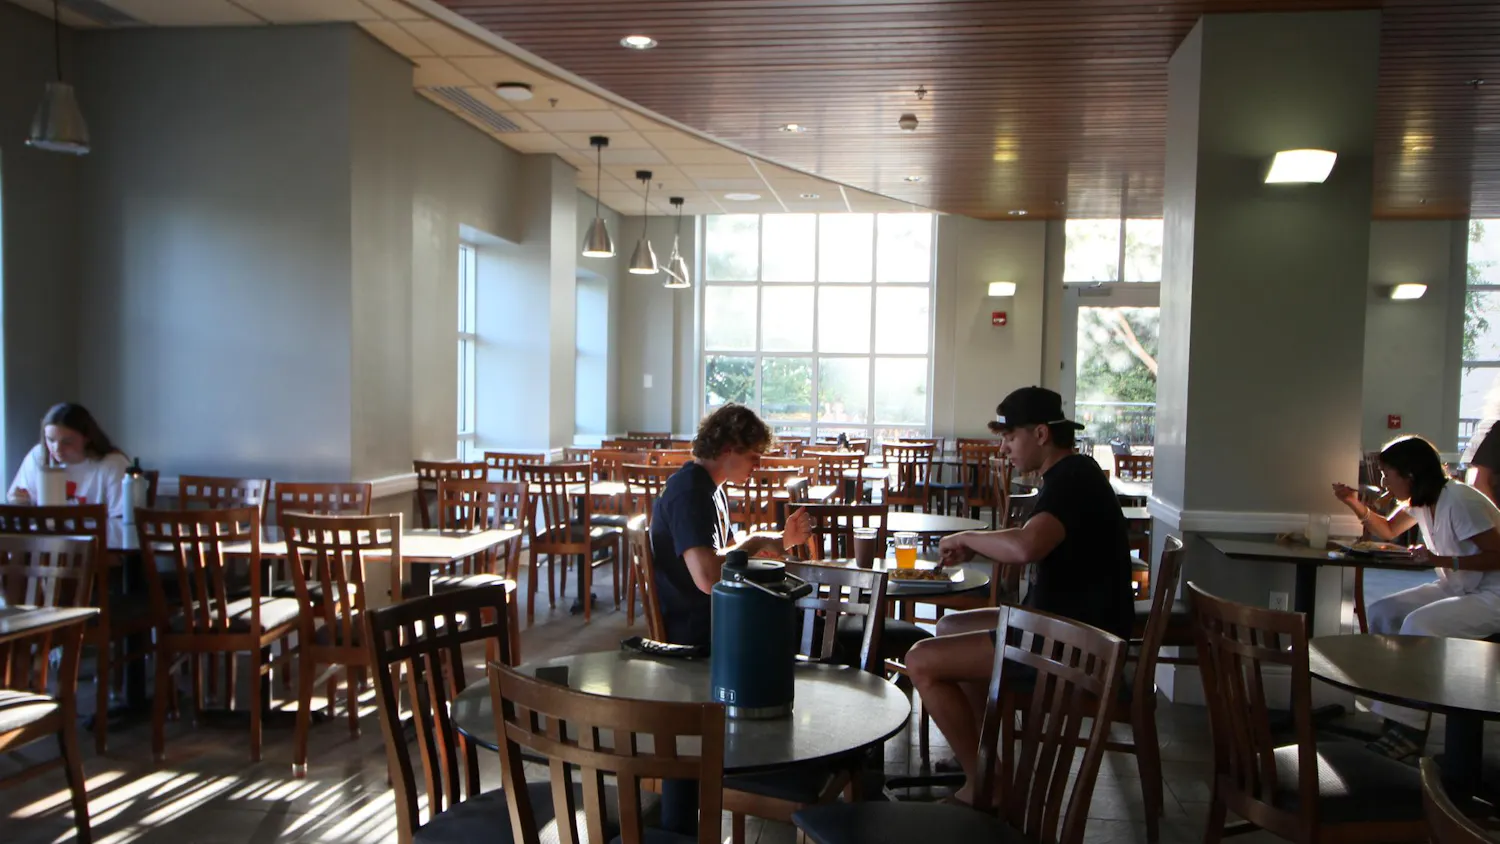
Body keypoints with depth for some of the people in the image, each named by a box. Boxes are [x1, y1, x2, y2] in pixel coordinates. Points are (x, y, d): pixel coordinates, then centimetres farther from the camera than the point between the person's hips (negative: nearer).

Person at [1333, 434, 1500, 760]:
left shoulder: (1459, 501, -23)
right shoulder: (1420, 501, 5)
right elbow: (1389, 531, 22)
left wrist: (1441, 560, -31)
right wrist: (1357, 505, 6)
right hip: (1456, 588, 10)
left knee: (1418, 623, -29)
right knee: (1381, 612, -4)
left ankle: (1407, 727, -21)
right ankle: (1384, 712, -3)